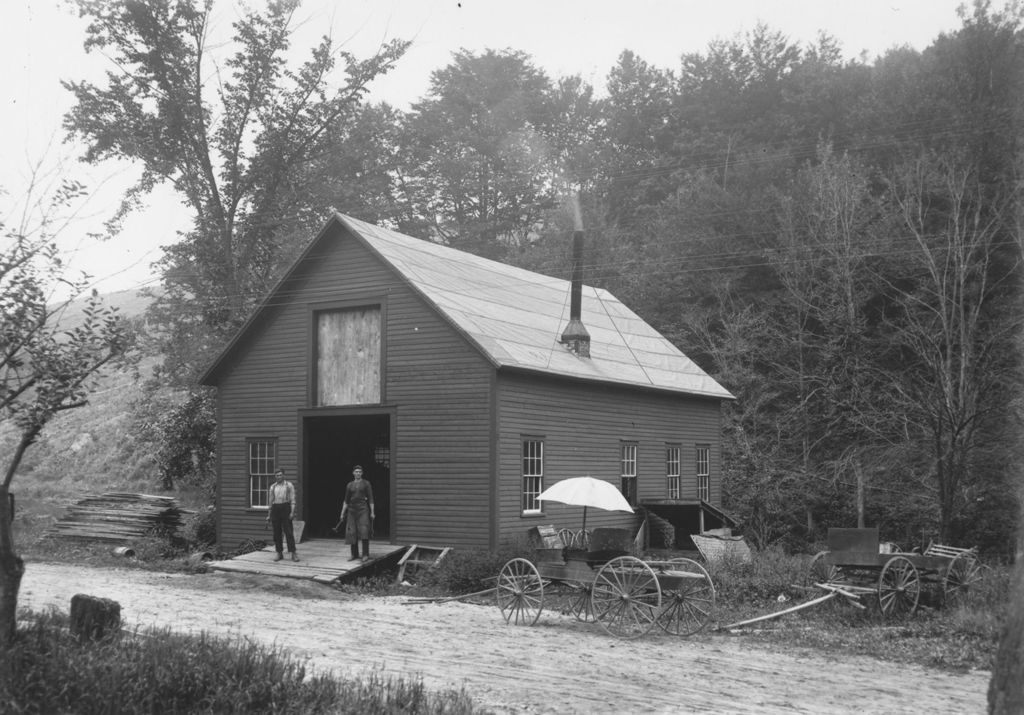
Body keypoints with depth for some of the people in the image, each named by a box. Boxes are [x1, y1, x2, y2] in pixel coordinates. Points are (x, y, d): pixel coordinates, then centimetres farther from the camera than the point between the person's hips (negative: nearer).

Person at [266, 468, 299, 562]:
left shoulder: (289, 485, 4)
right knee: (277, 533, 3)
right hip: (275, 509, 3)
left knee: (289, 531, -8)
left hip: (285, 508, -3)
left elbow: (292, 500, 0)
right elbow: (271, 501, 17)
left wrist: (292, 512, -11)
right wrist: (269, 515, 14)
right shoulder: (273, 487, 13)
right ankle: (279, 553, 10)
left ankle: (293, 553, -9)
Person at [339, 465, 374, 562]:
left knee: (364, 531, -15)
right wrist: (342, 514, 12)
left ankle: (366, 555, -15)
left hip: (363, 510, -4)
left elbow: (371, 499, 1)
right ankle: (355, 555, 11)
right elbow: (346, 501, 16)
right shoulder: (349, 485, 12)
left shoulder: (366, 484, 3)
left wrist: (372, 512, -6)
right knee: (352, 533, 2)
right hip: (352, 510, 4)